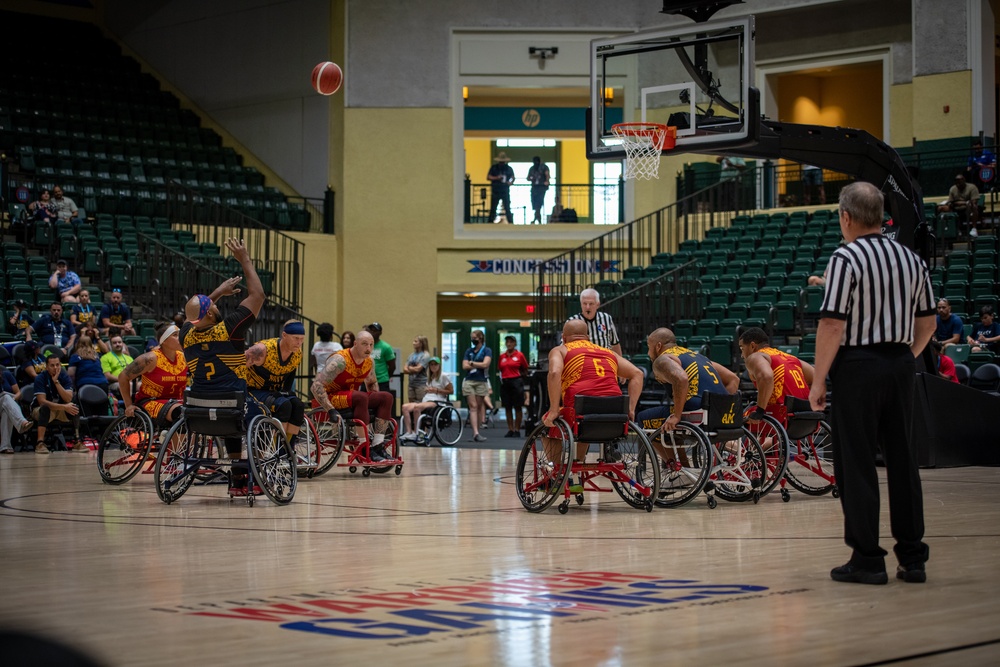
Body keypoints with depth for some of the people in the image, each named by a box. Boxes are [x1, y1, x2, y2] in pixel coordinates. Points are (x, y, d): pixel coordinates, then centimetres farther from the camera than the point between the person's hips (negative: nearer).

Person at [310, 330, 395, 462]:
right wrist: (331, 411, -34)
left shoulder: (369, 362, 1)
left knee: (386, 397, -10)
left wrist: (376, 403, 7)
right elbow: (316, 386, -28)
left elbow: (372, 383, 23)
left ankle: (378, 446, -15)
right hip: (331, 398, -8)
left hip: (352, 399, 8)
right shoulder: (340, 360, -22)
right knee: (361, 397, -35)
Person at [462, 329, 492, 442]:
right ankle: (476, 433, -16)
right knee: (473, 407, -8)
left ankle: (476, 432, 9)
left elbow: (485, 364, -11)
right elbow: (464, 366, 3)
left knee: (479, 406, 3)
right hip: (469, 381, 2)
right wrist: (479, 365, -4)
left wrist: (472, 363, -2)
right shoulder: (469, 351, 13)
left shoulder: (487, 351, 4)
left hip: (481, 381, -2)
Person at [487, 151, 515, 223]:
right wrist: (496, 178, -16)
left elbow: (513, 177, 18)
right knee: (493, 209, 1)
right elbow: (488, 177, -1)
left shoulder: (508, 168, 7)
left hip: (505, 191, 0)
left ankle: (510, 222, 1)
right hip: (495, 192, 0)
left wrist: (510, 182, -4)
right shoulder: (494, 168, 3)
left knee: (507, 209, -2)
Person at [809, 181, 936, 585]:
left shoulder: (846, 259, -12)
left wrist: (818, 380, -11)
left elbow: (833, 325, -16)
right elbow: (927, 323, 14)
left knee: (856, 464, 1)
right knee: (901, 459, 12)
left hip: (858, 366, -6)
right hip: (901, 365, 6)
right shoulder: (912, 260, 9)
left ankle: (867, 559, 2)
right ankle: (912, 557, 16)